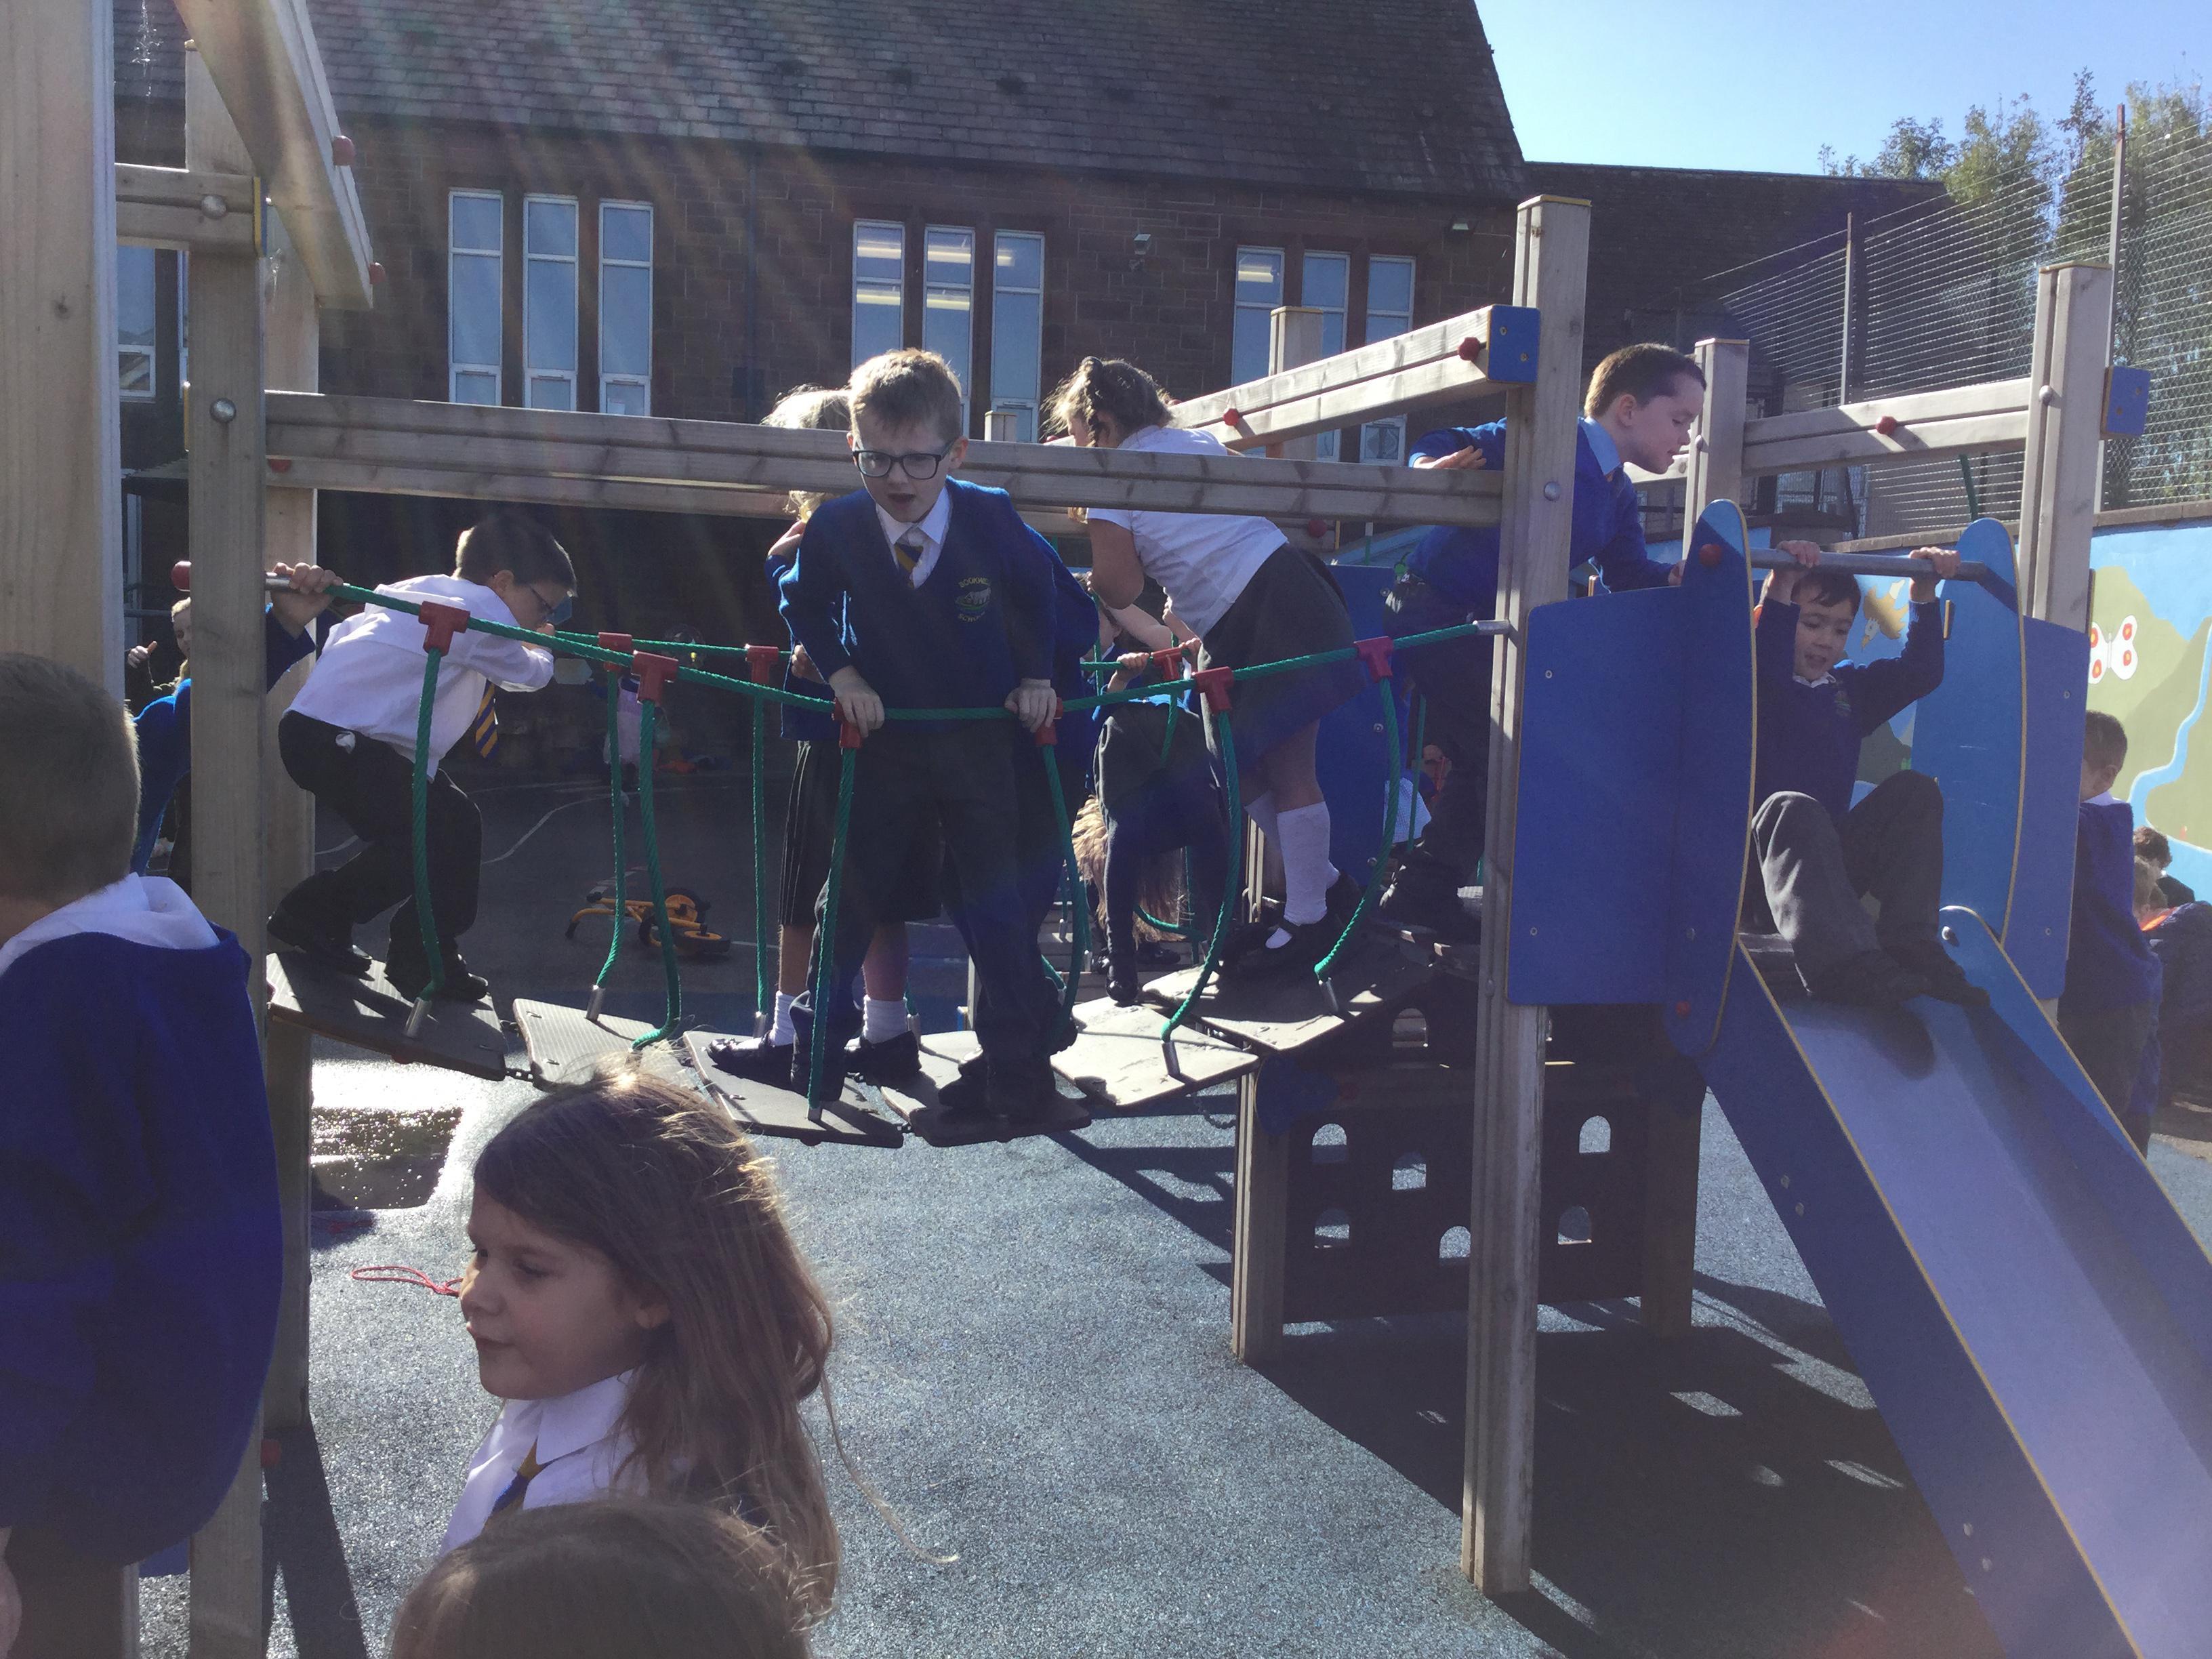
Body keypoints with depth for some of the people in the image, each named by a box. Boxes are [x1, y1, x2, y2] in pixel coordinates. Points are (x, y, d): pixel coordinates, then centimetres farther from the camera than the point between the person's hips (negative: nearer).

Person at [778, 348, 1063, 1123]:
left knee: (994, 907, -1)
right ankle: (816, 1048, 27)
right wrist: (842, 673, -9)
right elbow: (802, 604, 4)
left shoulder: (993, 520, -18)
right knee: (852, 896, 10)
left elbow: (1036, 588, 3)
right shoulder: (835, 528, -15)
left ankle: (1020, 1065, 12)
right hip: (883, 735, 1)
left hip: (979, 737, -1)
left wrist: (1035, 677, 2)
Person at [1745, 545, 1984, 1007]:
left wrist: (1924, 598, 4)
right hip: (1759, 861, -6)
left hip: (1832, 863, 6)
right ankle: (1844, 964, -56)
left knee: (1914, 790, -11)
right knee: (1794, 808, -38)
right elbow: (1770, 668, -24)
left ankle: (1910, 943, -25)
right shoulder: (1756, 684, 0)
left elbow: (1920, 673, 11)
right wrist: (1779, 593, -28)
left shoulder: (1850, 688, 20)